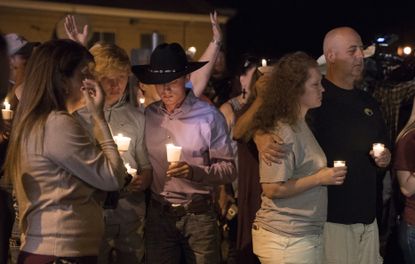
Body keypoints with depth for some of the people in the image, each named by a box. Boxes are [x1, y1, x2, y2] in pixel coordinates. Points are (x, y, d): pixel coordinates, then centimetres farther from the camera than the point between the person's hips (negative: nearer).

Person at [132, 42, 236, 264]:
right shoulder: (147, 115, 3)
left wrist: (194, 172, -25)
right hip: (158, 214, 3)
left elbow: (229, 169, -10)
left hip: (198, 214, -3)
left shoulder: (209, 115, -8)